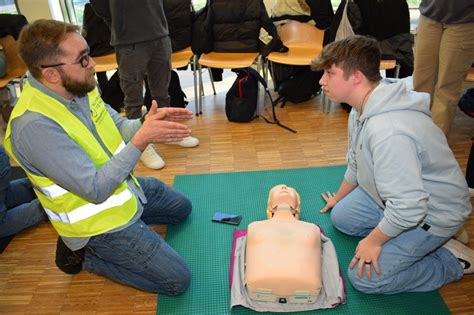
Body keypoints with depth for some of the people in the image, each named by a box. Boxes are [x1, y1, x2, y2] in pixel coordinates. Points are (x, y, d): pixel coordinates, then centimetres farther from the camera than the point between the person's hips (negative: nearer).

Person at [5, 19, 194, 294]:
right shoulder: (35, 125, -32)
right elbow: (97, 190, -30)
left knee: (182, 208, 29)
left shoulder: (78, 87, -9)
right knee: (178, 280, -3)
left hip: (126, 186, 8)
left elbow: (118, 126, 3)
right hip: (101, 219, -8)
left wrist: (146, 123, -18)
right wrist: (141, 140, -32)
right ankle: (83, 253, 7)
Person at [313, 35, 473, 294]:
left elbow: (409, 207, -36)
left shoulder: (387, 132, -38)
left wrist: (373, 241, -19)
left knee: (365, 278, -11)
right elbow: (356, 163, 13)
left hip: (432, 212, -9)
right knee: (341, 217, 17)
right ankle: (431, 240, 16)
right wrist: (339, 197, 26)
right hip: (400, 196, 10)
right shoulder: (363, 110, -4)